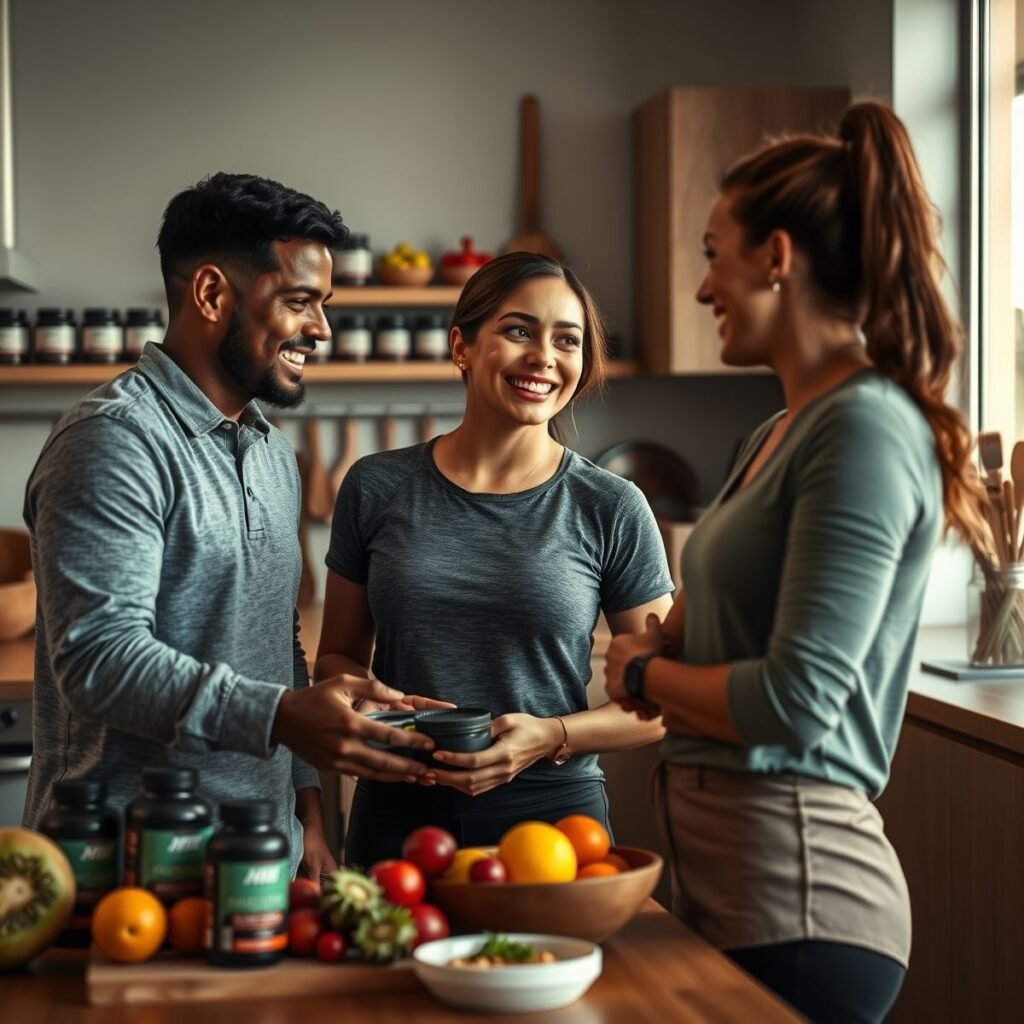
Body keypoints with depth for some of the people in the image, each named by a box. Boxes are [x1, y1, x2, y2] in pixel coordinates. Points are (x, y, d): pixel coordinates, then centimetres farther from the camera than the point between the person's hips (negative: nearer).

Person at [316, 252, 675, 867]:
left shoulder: (612, 510, -3)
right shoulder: (377, 489, 2)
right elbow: (339, 655, 12)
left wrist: (552, 737, -16)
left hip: (553, 817, -1)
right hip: (398, 816, 1)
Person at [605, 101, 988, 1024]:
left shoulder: (867, 429, -17)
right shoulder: (782, 433, 10)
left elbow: (796, 701, -21)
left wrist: (642, 671, -4)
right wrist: (670, 643, -3)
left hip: (794, 890, -8)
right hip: (724, 873, 9)